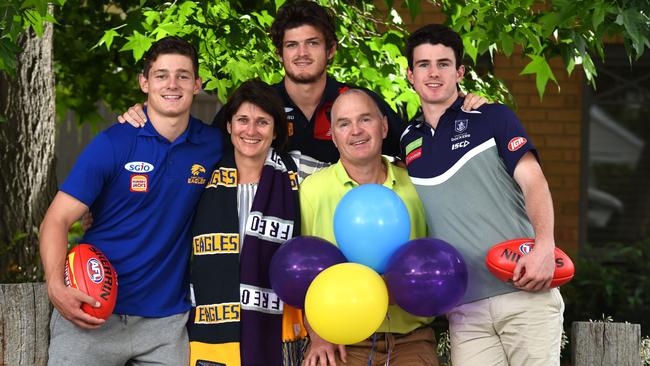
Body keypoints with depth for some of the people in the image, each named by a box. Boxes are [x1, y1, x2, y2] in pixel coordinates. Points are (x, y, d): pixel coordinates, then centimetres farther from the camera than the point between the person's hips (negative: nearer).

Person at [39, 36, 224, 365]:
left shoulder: (213, 145, 3)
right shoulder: (112, 144, -6)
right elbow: (57, 219, -7)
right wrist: (56, 286, -23)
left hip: (167, 321, 3)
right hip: (93, 311, -2)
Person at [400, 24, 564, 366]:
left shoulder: (493, 117, 6)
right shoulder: (406, 142, 15)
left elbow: (533, 181, -4)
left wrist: (544, 246, -21)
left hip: (525, 290, -2)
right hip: (464, 309, 3)